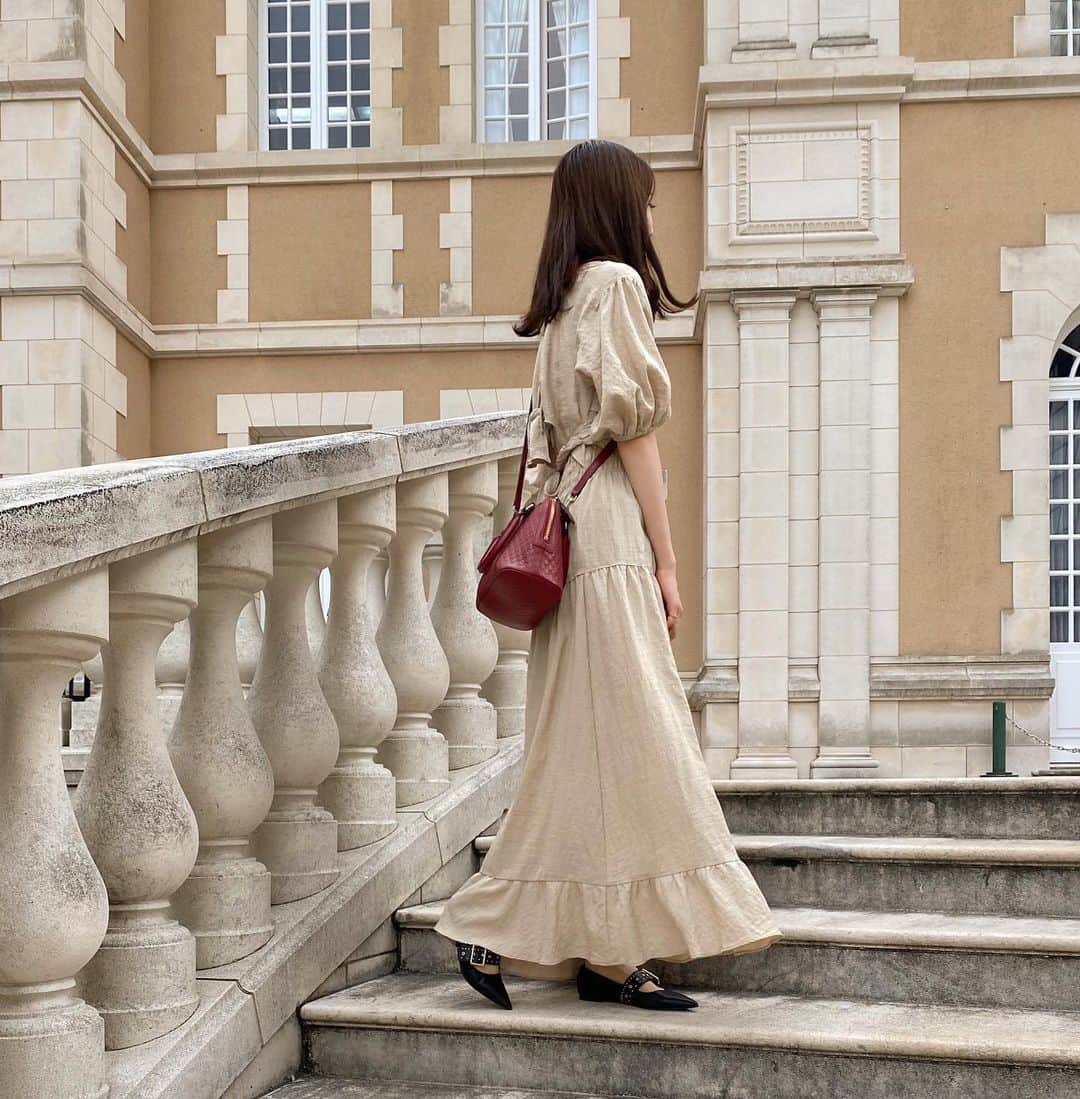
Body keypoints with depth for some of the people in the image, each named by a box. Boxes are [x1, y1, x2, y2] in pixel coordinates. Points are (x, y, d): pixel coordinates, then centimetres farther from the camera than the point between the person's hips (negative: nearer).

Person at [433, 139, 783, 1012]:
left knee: (589, 743, 6)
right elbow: (633, 428, -12)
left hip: (569, 533, 9)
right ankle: (497, 927, -3)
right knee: (621, 734, -6)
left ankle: (603, 951, 8)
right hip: (611, 531, -9)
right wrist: (667, 559, -10)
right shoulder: (617, 282, -6)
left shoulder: (566, 298, 20)